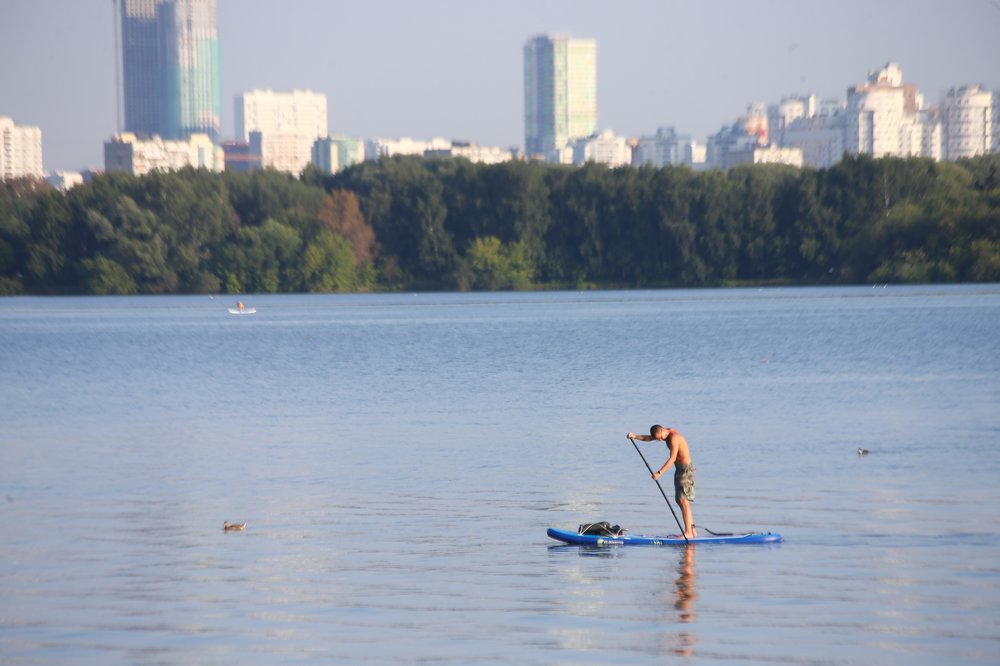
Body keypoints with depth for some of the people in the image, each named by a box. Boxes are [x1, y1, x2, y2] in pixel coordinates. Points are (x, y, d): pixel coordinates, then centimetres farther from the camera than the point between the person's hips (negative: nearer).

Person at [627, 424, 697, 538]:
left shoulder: (674, 437, -22)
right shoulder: (667, 433, 7)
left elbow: (672, 458, -28)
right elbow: (648, 438, 11)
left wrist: (659, 473, -31)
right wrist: (635, 436, -6)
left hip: (686, 469, -10)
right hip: (680, 469, 10)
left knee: (683, 500, -14)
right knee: (680, 500, 11)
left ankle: (688, 532, -15)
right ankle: (692, 530, 14)